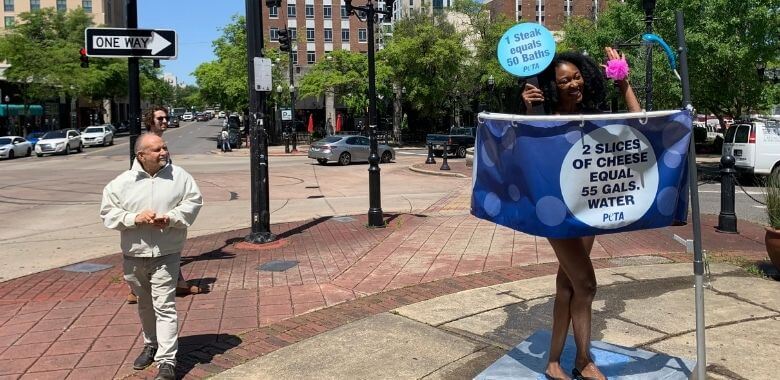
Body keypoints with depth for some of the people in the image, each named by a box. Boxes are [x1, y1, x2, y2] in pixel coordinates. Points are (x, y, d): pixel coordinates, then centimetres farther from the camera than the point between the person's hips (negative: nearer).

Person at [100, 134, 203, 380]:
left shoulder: (179, 176, -3)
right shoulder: (122, 182, -2)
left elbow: (193, 202, -2)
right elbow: (108, 213, -1)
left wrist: (171, 218, -18)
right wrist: (135, 218, -17)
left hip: (166, 254, -2)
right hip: (133, 256, 3)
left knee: (164, 306, -6)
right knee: (145, 304, 20)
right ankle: (151, 345, 41)